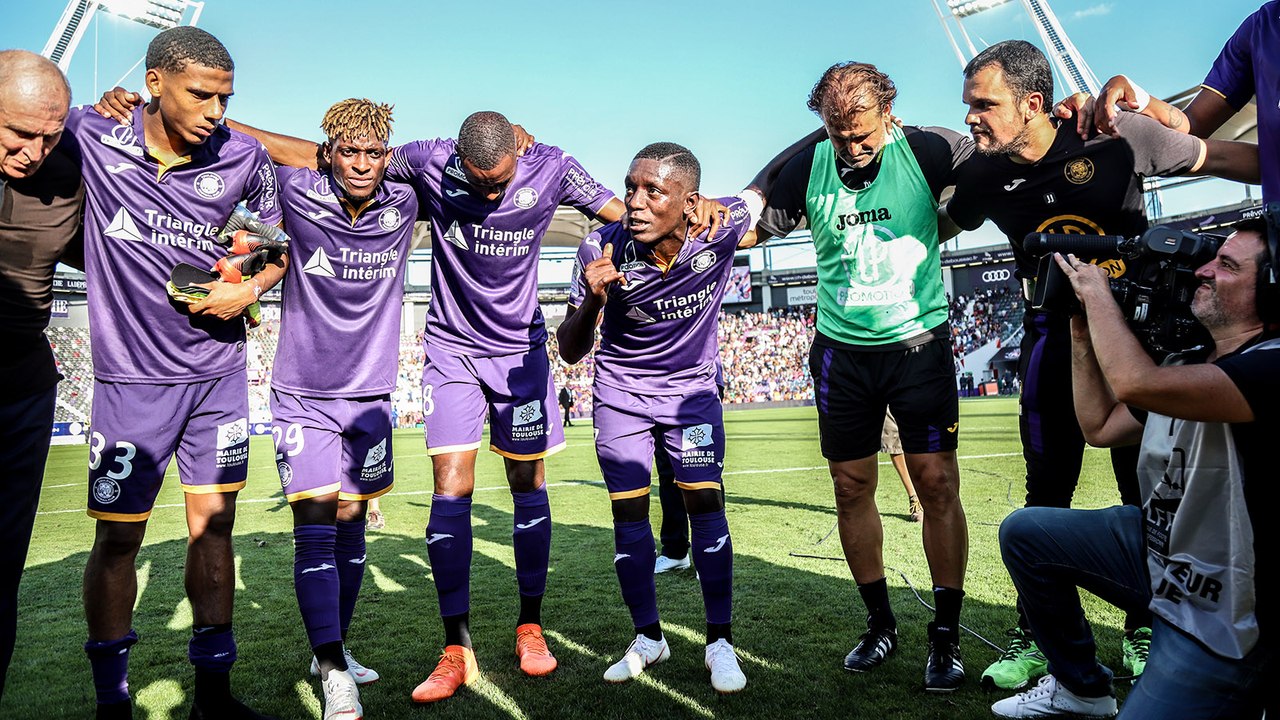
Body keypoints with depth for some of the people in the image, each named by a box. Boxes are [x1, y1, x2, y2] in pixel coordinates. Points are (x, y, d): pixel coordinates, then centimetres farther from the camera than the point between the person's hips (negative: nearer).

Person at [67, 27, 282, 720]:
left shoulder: (243, 156, -4)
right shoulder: (90, 138, -7)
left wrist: (251, 288, -6)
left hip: (218, 374, 2)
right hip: (130, 377, -1)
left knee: (213, 526, 8)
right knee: (117, 537, 5)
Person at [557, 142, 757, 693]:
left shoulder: (723, 227, -24)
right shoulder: (601, 250, -24)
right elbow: (569, 352, -18)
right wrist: (592, 301, -34)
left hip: (693, 389, 0)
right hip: (621, 393, 1)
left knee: (706, 504, -6)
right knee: (628, 512, 2)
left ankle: (720, 641, 10)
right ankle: (647, 638, 20)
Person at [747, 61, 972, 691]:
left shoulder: (927, 151, -8)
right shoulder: (807, 167, -2)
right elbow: (755, 226, 9)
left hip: (919, 343, -2)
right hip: (841, 350, 2)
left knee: (938, 483, -4)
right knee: (851, 488, 6)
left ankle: (945, 635, 14)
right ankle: (880, 623, 24)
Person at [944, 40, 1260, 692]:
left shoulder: (1116, 137, -13)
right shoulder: (983, 176, -6)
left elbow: (1218, 157, 1)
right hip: (1052, 334, 1)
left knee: (1145, 482, 5)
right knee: (1047, 488, 2)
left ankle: (1145, 632, 24)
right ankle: (1034, 636, 14)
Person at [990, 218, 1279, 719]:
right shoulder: (1186, 365, 6)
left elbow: (1136, 383, -39)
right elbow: (1100, 427, 10)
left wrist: (1096, 292, -22)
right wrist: (1082, 333, 4)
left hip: (1220, 622, -9)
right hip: (1156, 550, 9)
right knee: (1023, 531, 8)